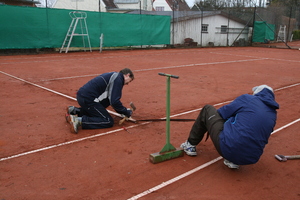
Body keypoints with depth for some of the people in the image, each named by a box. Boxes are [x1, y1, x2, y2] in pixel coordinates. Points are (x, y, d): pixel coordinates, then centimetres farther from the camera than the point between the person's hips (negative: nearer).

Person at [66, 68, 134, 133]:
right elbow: (114, 102, -17)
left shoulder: (112, 76, 22)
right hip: (88, 99, -10)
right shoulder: (118, 79, -9)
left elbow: (111, 99, 25)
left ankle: (74, 110, 23)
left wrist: (123, 112, 18)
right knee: (109, 121, -8)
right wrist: (126, 112, -3)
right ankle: (80, 120, -17)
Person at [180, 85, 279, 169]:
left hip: (228, 149, -5)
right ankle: (233, 161, 15)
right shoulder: (273, 114, 12)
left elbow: (221, 113, 6)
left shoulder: (247, 99, 0)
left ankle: (191, 145, 24)